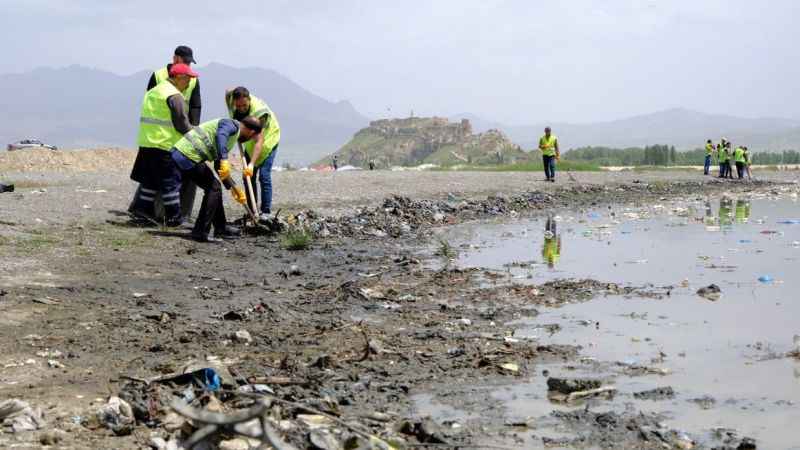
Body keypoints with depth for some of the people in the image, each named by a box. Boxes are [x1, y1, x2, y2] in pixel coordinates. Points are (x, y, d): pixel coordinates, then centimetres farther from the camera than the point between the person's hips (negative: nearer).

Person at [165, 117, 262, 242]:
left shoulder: (234, 135, 24)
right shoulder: (232, 124, -5)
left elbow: (219, 166, 30)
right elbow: (220, 135, -29)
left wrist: (233, 187, 32)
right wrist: (224, 160, -38)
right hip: (188, 157, -10)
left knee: (213, 188, 18)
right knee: (214, 188, -4)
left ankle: (221, 228, 27)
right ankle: (201, 232, -4)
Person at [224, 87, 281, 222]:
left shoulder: (259, 111, -39)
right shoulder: (231, 98, -23)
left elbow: (259, 141, -44)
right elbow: (227, 92, 6)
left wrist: (252, 164, -53)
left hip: (268, 138, -6)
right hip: (249, 141, 6)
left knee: (264, 176, -16)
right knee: (248, 176, 4)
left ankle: (265, 212, -12)